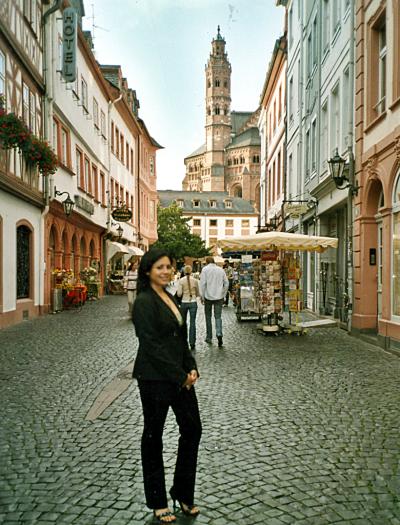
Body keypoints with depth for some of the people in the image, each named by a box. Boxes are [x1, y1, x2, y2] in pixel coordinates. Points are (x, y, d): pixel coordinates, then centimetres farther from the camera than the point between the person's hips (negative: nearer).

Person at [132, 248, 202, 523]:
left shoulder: (170, 298, 11)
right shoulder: (144, 301, -15)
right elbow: (151, 345, -19)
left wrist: (191, 368, 2)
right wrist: (180, 376, -15)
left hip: (180, 376, 8)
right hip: (155, 378, -8)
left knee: (192, 429, 11)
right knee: (153, 435, 8)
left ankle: (183, 493, 29)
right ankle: (158, 503, 25)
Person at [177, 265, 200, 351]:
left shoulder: (181, 280, -6)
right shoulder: (195, 280, -2)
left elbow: (179, 294, -9)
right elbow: (198, 294, 5)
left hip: (184, 302, 0)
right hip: (193, 302, 0)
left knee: (183, 322, 18)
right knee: (192, 323, 1)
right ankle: (192, 343, -1)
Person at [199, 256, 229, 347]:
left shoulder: (205, 269, -3)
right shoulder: (221, 270, 8)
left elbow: (202, 283, -9)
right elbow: (226, 283, 9)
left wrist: (202, 296, -3)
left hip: (208, 297, -2)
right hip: (219, 297, 2)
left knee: (208, 317, 11)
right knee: (218, 317, 5)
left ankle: (209, 337, 17)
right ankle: (219, 334, -17)